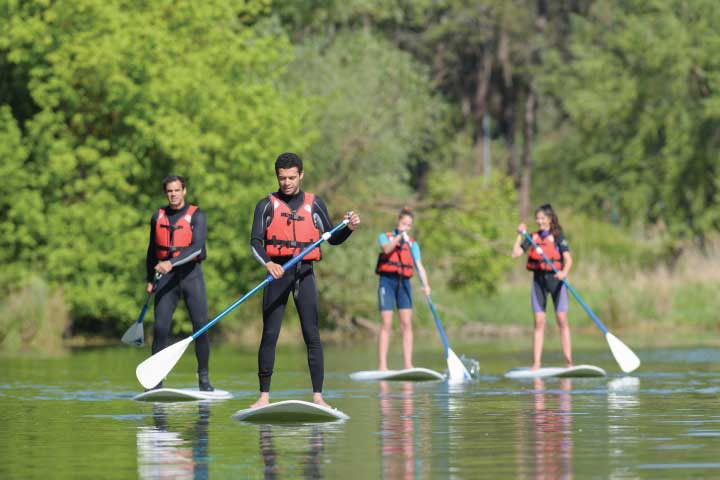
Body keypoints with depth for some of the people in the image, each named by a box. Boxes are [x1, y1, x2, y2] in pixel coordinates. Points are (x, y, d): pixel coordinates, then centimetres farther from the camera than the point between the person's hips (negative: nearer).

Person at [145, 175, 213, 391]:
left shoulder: (196, 215, -4)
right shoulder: (158, 217, 9)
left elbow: (197, 247, -17)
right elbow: (152, 250, 21)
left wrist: (171, 263, -29)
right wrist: (150, 279, 19)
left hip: (191, 274, -3)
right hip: (166, 277, 3)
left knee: (201, 327, -8)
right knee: (160, 328, -6)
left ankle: (204, 379, 3)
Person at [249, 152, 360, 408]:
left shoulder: (314, 204, 11)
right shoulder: (267, 204, 5)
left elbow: (331, 238, 14)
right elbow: (255, 242, -4)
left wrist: (349, 228, -6)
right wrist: (268, 263, -22)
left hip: (304, 272, 1)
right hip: (277, 272, -1)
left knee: (312, 335, -3)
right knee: (269, 334, -2)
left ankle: (317, 395, -3)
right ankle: (264, 395, 2)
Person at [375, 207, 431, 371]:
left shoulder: (413, 244, 13)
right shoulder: (385, 237, 8)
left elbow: (419, 265, 0)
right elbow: (386, 249, -16)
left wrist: (426, 285, -14)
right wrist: (400, 235, -21)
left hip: (404, 283, 3)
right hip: (387, 281, -3)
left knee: (407, 323, -4)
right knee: (386, 324, -8)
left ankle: (408, 365, -5)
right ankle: (382, 365, -9)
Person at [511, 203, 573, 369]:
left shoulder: (558, 237, -1)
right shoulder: (532, 238, 10)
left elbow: (568, 259, -10)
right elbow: (516, 253, 4)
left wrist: (564, 272, -28)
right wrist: (520, 235, 0)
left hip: (556, 279, -3)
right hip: (538, 280, 3)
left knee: (562, 320, -7)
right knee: (539, 321, 0)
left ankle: (568, 361, -6)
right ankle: (536, 364, -2)